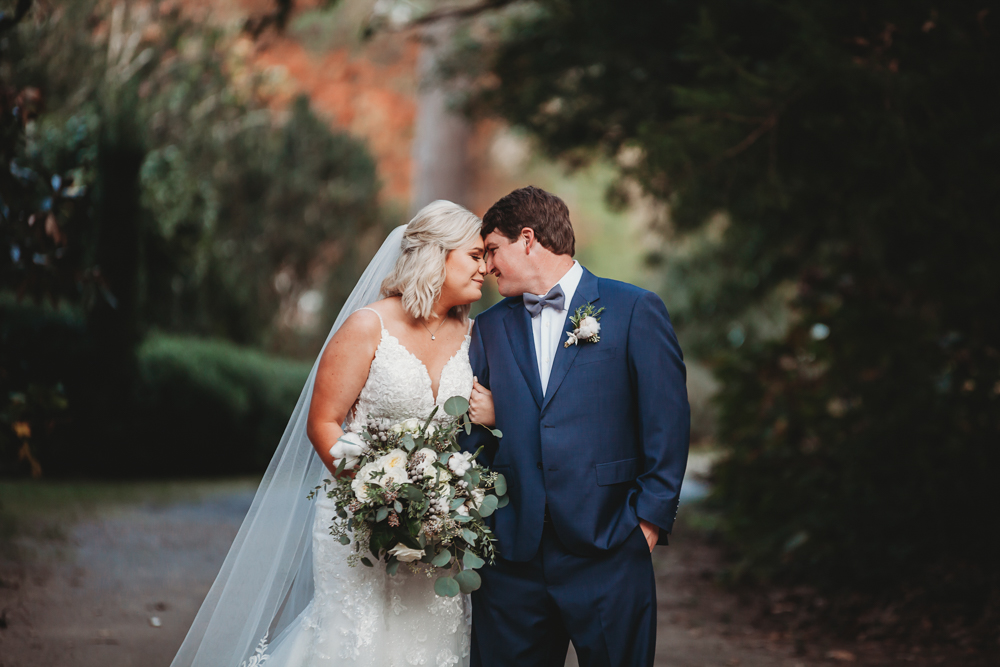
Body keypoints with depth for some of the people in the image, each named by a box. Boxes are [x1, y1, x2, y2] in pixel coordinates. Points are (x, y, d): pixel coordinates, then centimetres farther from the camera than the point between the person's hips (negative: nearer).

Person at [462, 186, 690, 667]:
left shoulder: (635, 310, 0)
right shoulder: (490, 328, 14)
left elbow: (667, 424, -2)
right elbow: (475, 435, 16)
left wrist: (648, 520, -6)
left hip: (608, 554, -4)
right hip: (512, 555, 4)